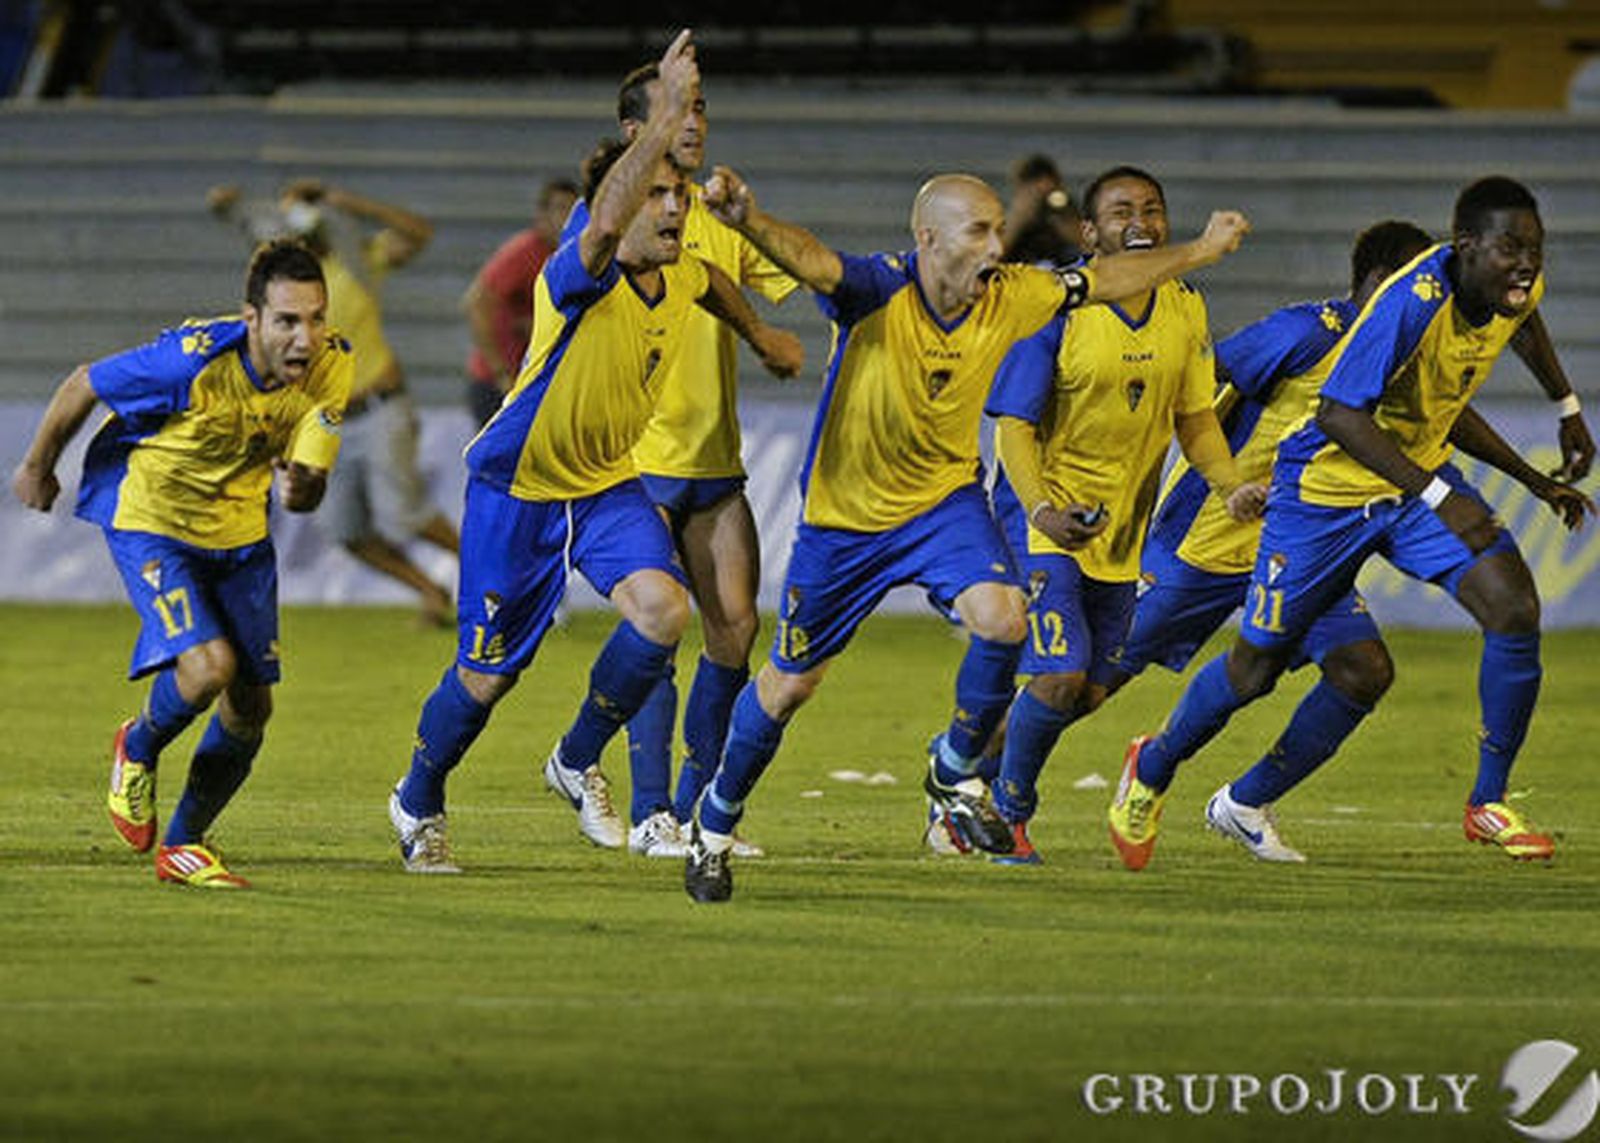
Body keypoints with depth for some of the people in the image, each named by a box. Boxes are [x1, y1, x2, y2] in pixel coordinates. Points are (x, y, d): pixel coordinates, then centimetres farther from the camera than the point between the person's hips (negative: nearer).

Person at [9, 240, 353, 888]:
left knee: (250, 707, 4)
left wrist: (301, 487, -40)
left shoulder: (333, 370, -17)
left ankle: (183, 845, 25)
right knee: (208, 665, -24)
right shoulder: (192, 362, -31)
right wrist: (37, 469, 1)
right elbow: (83, 387, -16)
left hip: (240, 531, 5)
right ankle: (139, 749, 10)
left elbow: (310, 483, -14)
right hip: (149, 519, -5)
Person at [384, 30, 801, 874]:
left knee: (662, 608, -21)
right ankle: (418, 805, 32)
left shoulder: (683, 280, -4)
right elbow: (606, 222, -50)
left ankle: (578, 760, 3)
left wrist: (758, 334, 37)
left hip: (607, 486, 6)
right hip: (517, 488, -6)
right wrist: (667, 115, -54)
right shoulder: (581, 280, -26)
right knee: (488, 674, 3)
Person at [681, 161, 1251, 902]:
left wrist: (1200, 252, 16)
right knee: (790, 683, 7)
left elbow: (1106, 281, 7)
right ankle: (715, 824, 31)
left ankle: (955, 771, 3)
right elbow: (810, 260, -46)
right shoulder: (881, 291, -26)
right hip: (845, 512, -3)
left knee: (1002, 618, -23)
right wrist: (747, 220, -67)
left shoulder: (1009, 298, -10)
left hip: (944, 497, 3)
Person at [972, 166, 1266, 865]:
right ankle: (1011, 814, 6)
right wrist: (1041, 510, -33)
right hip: (1045, 514, -6)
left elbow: (1194, 416, 10)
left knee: (1091, 692, 9)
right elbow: (1016, 423, -17)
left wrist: (1231, 488, -8)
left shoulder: (1184, 310, 0)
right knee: (1061, 676, -18)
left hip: (1122, 526, 6)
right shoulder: (1058, 309, -17)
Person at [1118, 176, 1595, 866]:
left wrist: (1534, 480, 12)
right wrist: (1440, 498, -39)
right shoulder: (1412, 303, -31)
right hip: (1327, 490, -6)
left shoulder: (1520, 293, -5)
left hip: (1421, 479, 6)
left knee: (1514, 608, -16)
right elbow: (1340, 413, -34)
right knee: (1257, 667, 6)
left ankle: (1489, 803, 0)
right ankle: (1154, 770, 36)